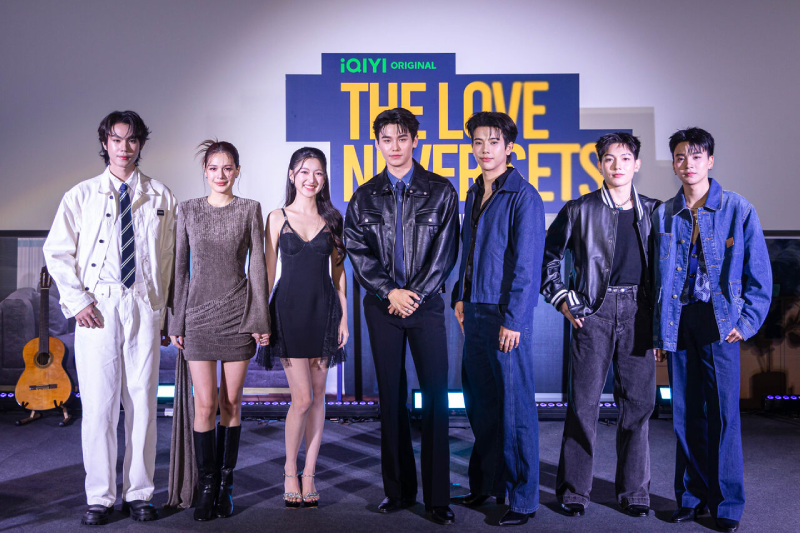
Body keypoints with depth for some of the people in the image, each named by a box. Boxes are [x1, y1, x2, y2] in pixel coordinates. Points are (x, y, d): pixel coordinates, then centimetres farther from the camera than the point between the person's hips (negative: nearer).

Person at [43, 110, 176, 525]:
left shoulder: (160, 197, 10)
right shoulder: (82, 195, 8)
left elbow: (169, 257, 11)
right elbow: (56, 251, 7)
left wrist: (161, 309, 3)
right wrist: (77, 300, -4)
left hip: (144, 308, 1)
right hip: (97, 309, -1)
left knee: (142, 402, 3)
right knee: (98, 404, 0)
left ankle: (139, 493, 14)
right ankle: (100, 498, 11)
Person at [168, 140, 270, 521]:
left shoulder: (250, 210, 4)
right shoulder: (188, 210, 7)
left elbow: (257, 265, 3)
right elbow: (180, 268, 7)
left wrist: (260, 318, -2)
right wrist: (176, 322, 4)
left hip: (238, 314, 0)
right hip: (199, 315, 0)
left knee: (231, 402, 6)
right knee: (205, 404, -2)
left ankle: (225, 483, 17)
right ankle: (206, 486, 11)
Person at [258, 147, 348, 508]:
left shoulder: (331, 218, 8)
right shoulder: (278, 217, 3)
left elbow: (338, 270, 9)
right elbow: (268, 271, 3)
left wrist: (343, 317, 5)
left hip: (324, 309, 2)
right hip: (290, 307, -2)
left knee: (317, 396, 6)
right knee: (302, 398, -6)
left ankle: (309, 474, 18)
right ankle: (290, 472, 15)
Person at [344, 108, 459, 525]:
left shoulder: (440, 191, 4)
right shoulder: (365, 197, 9)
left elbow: (445, 252, 0)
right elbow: (357, 251, 4)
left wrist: (416, 295, -8)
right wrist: (390, 291, -8)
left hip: (426, 304, -2)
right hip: (383, 306, 2)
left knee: (435, 396, -4)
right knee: (391, 397, 6)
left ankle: (437, 497, 3)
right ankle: (398, 489, 17)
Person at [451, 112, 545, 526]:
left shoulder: (523, 197, -9)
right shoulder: (474, 193, 14)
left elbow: (526, 263, -13)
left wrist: (512, 319, -16)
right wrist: (461, 297, 15)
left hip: (507, 313, -7)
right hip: (475, 310, 7)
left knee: (515, 404, -1)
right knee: (479, 400, 14)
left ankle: (523, 499, 10)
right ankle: (486, 483, 29)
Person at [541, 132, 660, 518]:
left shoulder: (653, 211, 11)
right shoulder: (580, 210, 3)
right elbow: (548, 256, 9)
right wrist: (561, 299, 2)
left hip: (638, 313, 3)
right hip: (594, 312, -2)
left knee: (638, 402, 5)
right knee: (584, 402, -1)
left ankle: (634, 490, 18)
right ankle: (574, 490, 10)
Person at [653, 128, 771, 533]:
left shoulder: (738, 210, 1)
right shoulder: (663, 215, 9)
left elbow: (759, 274, 3)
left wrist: (747, 322, -5)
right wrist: (658, 331, 8)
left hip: (719, 322, -3)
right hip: (678, 324, 3)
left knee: (723, 413, -1)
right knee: (685, 414, 7)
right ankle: (692, 495, 20)